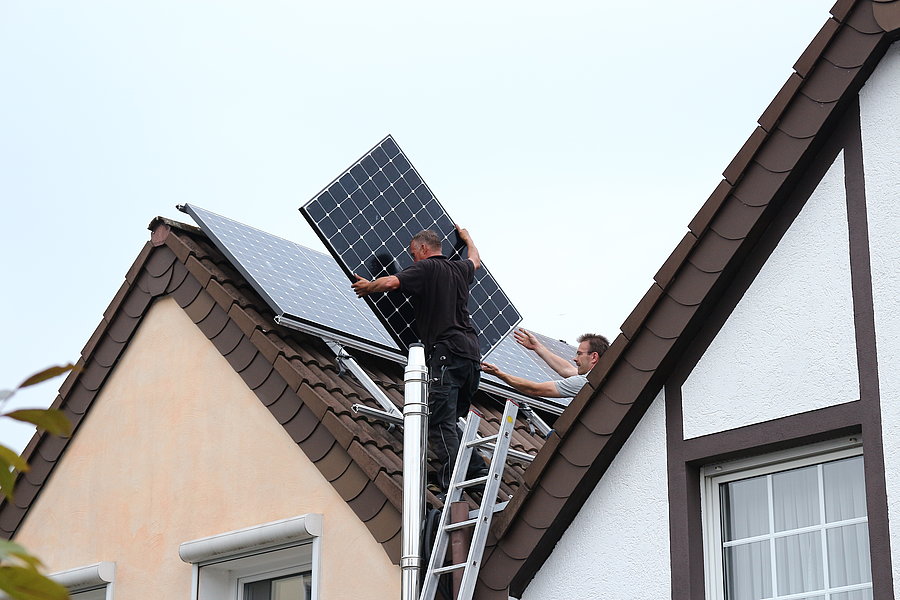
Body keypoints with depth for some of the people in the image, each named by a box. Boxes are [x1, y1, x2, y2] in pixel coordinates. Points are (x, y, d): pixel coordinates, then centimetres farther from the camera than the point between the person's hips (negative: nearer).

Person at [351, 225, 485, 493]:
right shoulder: (461, 269, 22)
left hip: (446, 351, -8)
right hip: (472, 350, 8)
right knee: (454, 418, 16)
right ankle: (476, 469, 10)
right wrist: (466, 238, 66)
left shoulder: (425, 267, 0)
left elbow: (393, 282, -17)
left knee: (440, 421, -11)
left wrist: (367, 286, 3)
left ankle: (452, 481, -19)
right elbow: (475, 260, 47)